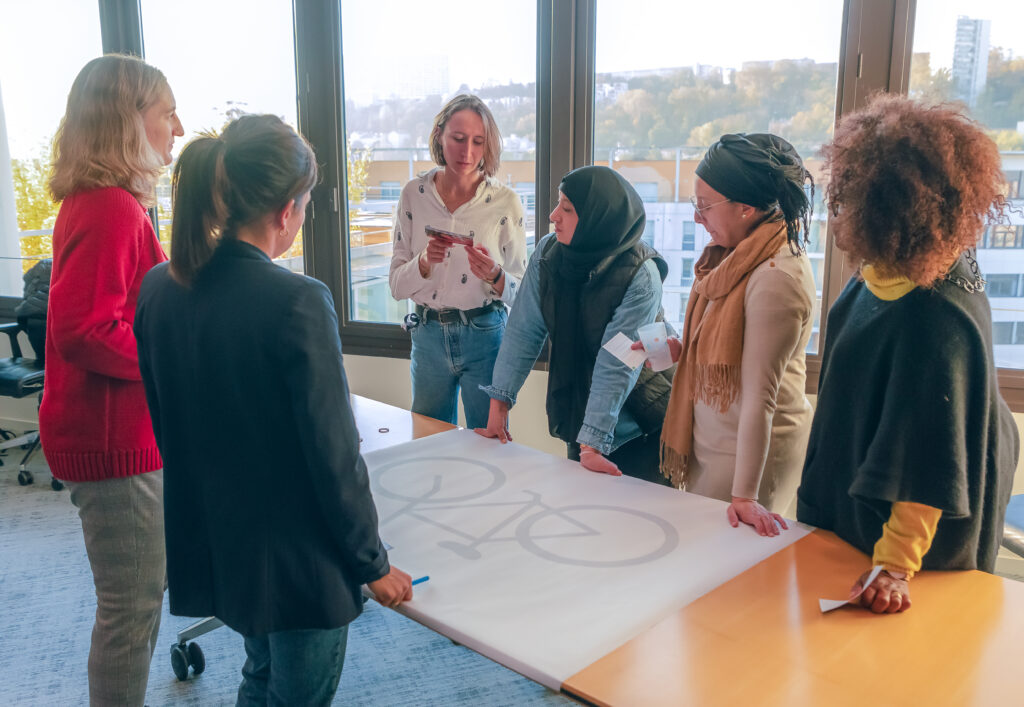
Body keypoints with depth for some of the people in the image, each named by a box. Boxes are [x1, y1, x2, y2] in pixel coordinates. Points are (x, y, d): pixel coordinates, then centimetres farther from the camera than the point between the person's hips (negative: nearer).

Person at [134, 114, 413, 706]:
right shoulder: (298, 303, -25)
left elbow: (164, 420, 7)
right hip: (299, 558, -7)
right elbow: (334, 455, -21)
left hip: (213, 543, 7)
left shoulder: (160, 290, -4)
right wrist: (372, 563, -8)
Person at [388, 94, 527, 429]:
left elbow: (520, 290, -4)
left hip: (486, 337, -2)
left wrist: (495, 277, -24)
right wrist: (424, 262, -21)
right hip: (429, 335, 2)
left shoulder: (505, 202, -6)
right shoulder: (414, 194, -1)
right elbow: (396, 285, -2)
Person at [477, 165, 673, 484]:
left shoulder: (640, 276, -23)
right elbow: (524, 331, -8)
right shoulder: (548, 252, -9)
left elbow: (615, 366, -26)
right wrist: (499, 401, -12)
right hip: (575, 416, 5)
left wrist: (592, 443, -27)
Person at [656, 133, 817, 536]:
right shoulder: (737, 256, 4)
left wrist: (745, 495, -23)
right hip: (713, 441, 9)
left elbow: (760, 393, -25)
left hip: (749, 451, -9)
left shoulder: (776, 277, -24)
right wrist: (679, 350, -2)